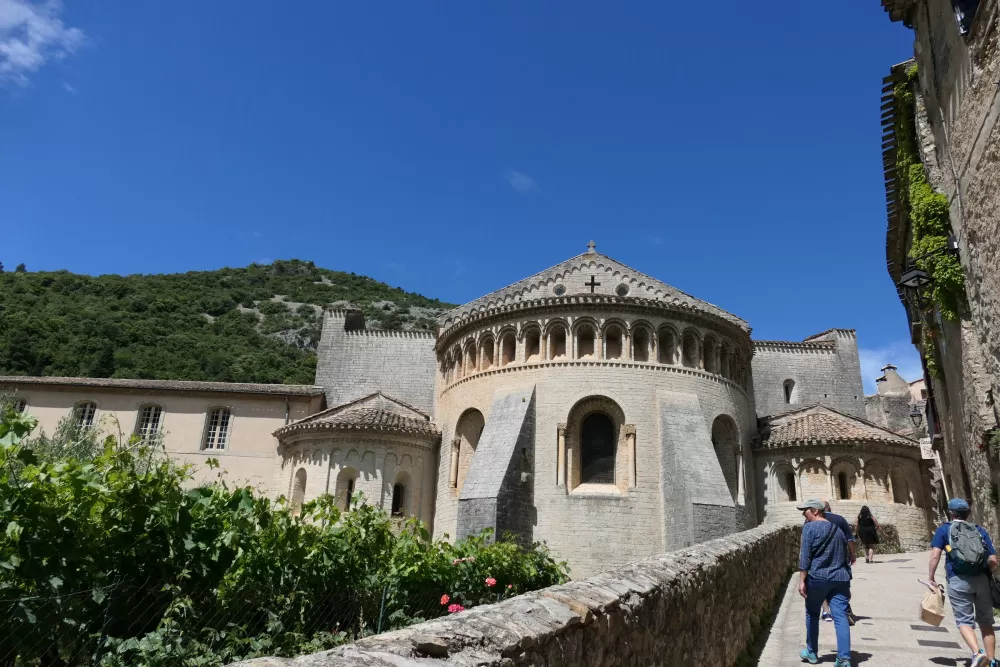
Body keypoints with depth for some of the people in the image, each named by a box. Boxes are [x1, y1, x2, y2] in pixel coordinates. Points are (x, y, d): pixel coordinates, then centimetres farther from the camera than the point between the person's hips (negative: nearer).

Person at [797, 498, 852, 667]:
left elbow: (805, 555, -10)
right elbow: (846, 559, 21)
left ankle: (811, 653, 22)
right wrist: (847, 585, 25)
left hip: (817, 577, -5)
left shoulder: (810, 527, -3)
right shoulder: (838, 531, 19)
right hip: (839, 579, 5)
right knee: (841, 617, -1)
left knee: (812, 615, 11)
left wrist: (802, 580, -10)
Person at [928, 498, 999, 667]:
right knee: (986, 621, 16)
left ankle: (977, 653, -18)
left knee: (964, 620, 3)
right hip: (982, 579, 3)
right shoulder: (980, 531, 14)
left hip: (958, 580, -3)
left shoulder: (944, 529, 7)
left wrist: (931, 578, 3)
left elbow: (935, 555, -4)